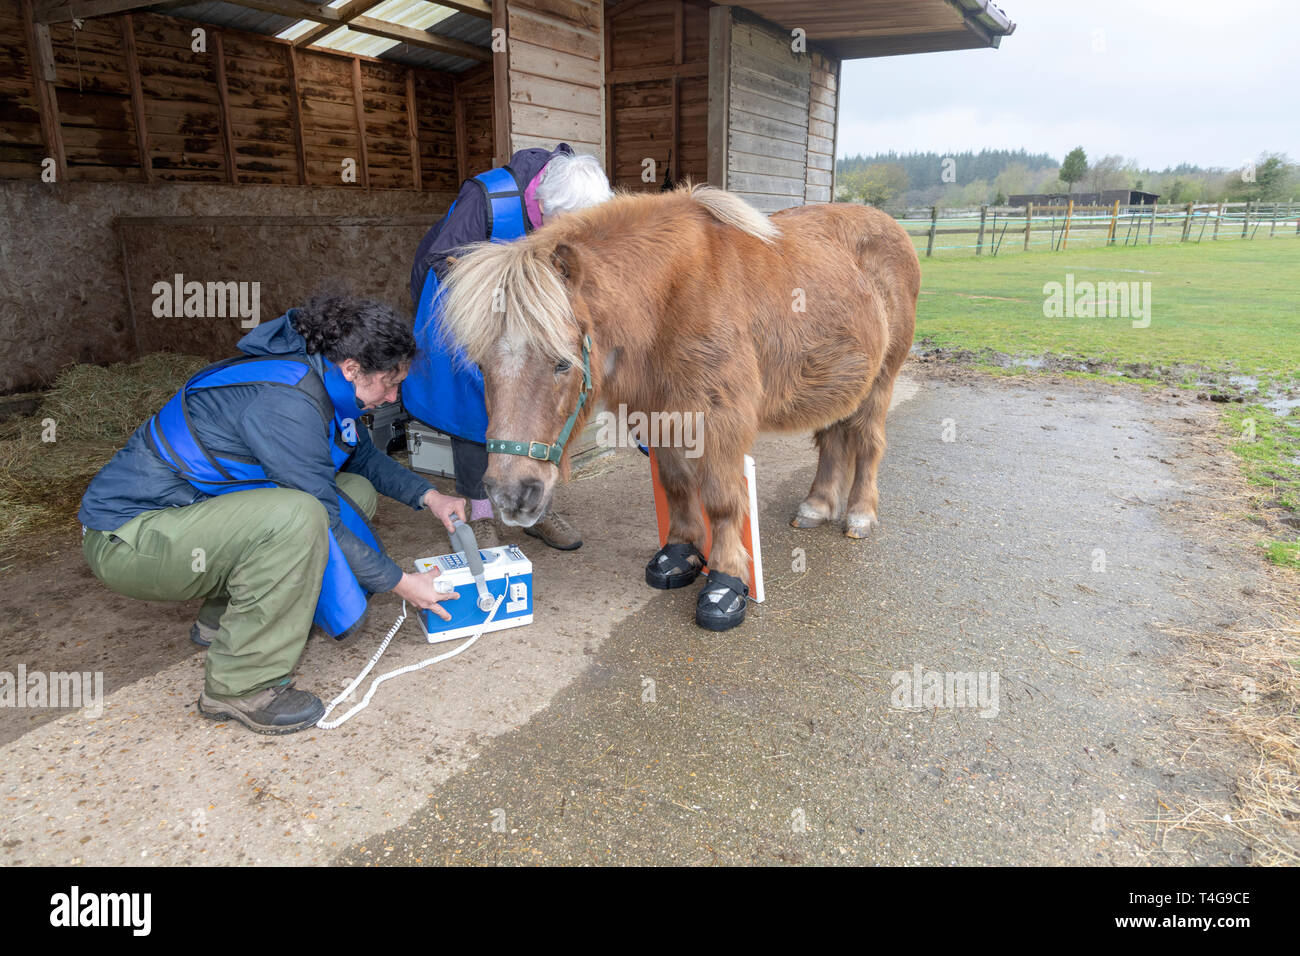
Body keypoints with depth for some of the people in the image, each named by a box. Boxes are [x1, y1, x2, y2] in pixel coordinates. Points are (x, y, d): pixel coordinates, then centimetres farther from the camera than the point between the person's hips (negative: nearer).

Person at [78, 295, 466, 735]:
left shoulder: (323, 380, 1)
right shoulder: (285, 402, -28)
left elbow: (363, 455, 20)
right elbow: (325, 523, -23)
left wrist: (427, 496, 9)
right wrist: (401, 583, -14)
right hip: (128, 538, -10)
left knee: (356, 492, 4)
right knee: (297, 516, -35)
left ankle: (223, 618, 10)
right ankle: (240, 687, -17)